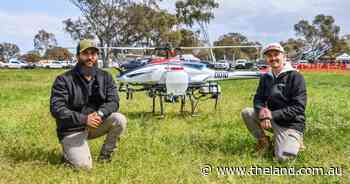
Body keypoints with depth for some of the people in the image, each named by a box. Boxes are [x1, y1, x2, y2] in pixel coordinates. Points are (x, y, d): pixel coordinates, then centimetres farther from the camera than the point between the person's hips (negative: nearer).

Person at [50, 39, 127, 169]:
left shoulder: (105, 77, 1)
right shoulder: (64, 80, -11)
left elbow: (113, 101, -8)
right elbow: (56, 109, -20)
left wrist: (100, 113, -30)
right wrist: (84, 119, -31)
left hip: (96, 124, 4)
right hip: (72, 129, -4)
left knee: (120, 119, -23)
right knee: (84, 166, -21)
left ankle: (105, 156, -1)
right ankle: (69, 151, 16)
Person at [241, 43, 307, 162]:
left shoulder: (295, 76, -14)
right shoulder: (266, 77, 6)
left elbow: (298, 107, -19)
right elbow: (258, 99, 4)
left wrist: (272, 115, -24)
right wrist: (262, 110, -21)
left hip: (291, 124, -5)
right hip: (272, 119, 6)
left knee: (283, 157, -23)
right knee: (246, 112, -13)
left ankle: (294, 141, 10)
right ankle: (263, 140, 6)